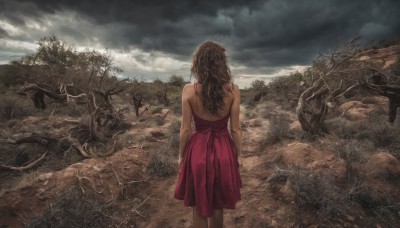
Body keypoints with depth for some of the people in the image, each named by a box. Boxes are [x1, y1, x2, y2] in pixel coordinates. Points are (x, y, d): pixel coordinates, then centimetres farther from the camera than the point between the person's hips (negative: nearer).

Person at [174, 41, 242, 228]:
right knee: (218, 206, 24)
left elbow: (185, 130, -8)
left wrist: (181, 155, 7)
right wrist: (238, 155, 10)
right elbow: (235, 130, -5)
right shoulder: (233, 90, -9)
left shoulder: (189, 90, -12)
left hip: (198, 151, -1)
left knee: (199, 207, 19)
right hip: (223, 151, 2)